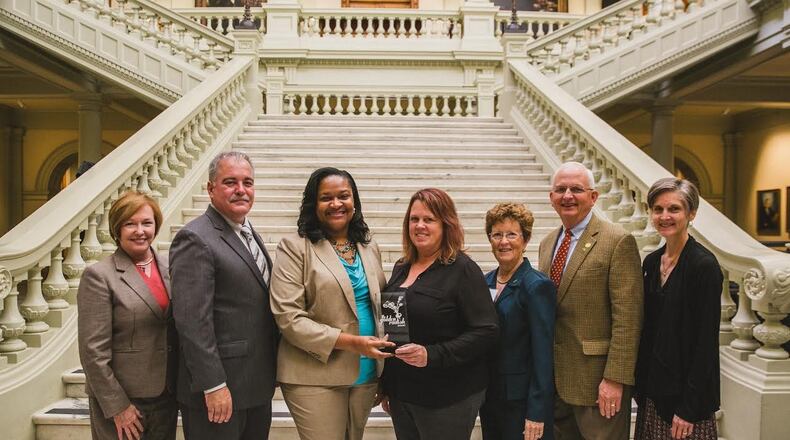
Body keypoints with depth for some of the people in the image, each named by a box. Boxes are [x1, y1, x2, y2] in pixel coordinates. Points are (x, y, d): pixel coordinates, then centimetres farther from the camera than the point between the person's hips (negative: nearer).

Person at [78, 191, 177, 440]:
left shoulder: (169, 266, 4)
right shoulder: (99, 275, -11)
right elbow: (94, 351, -12)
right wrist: (117, 406, -12)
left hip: (167, 396, 5)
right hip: (122, 400, -5)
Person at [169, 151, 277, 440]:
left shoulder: (249, 234, 13)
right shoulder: (195, 239, -14)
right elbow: (192, 321, -20)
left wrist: (270, 376, 15)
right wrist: (213, 385, -20)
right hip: (219, 390, -8)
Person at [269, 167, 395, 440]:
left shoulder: (369, 247, 11)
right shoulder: (295, 247, -7)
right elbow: (289, 318, -14)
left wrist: (384, 369, 8)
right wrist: (350, 342, -19)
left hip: (366, 374, 6)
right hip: (315, 377, -5)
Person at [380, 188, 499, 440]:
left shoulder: (463, 270, -11)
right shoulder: (401, 268, 9)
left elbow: (487, 331, -16)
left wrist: (432, 355, -24)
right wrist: (386, 385, 18)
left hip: (447, 398, -6)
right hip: (401, 393, 6)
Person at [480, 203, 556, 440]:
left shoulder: (537, 286, -14)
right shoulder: (487, 281, 6)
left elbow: (542, 355, -16)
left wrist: (537, 414, -17)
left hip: (522, 401, -6)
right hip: (489, 395, 6)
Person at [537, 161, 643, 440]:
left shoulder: (618, 242, -11)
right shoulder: (547, 244, 11)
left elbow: (627, 318, -15)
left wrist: (615, 379, -18)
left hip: (597, 381, -6)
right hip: (553, 379, 7)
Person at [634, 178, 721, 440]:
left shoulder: (704, 265, -14)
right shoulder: (652, 261, 6)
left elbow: (706, 341, -16)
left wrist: (688, 408, -16)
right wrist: (640, 385, 10)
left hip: (685, 396, -6)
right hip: (652, 391, 6)